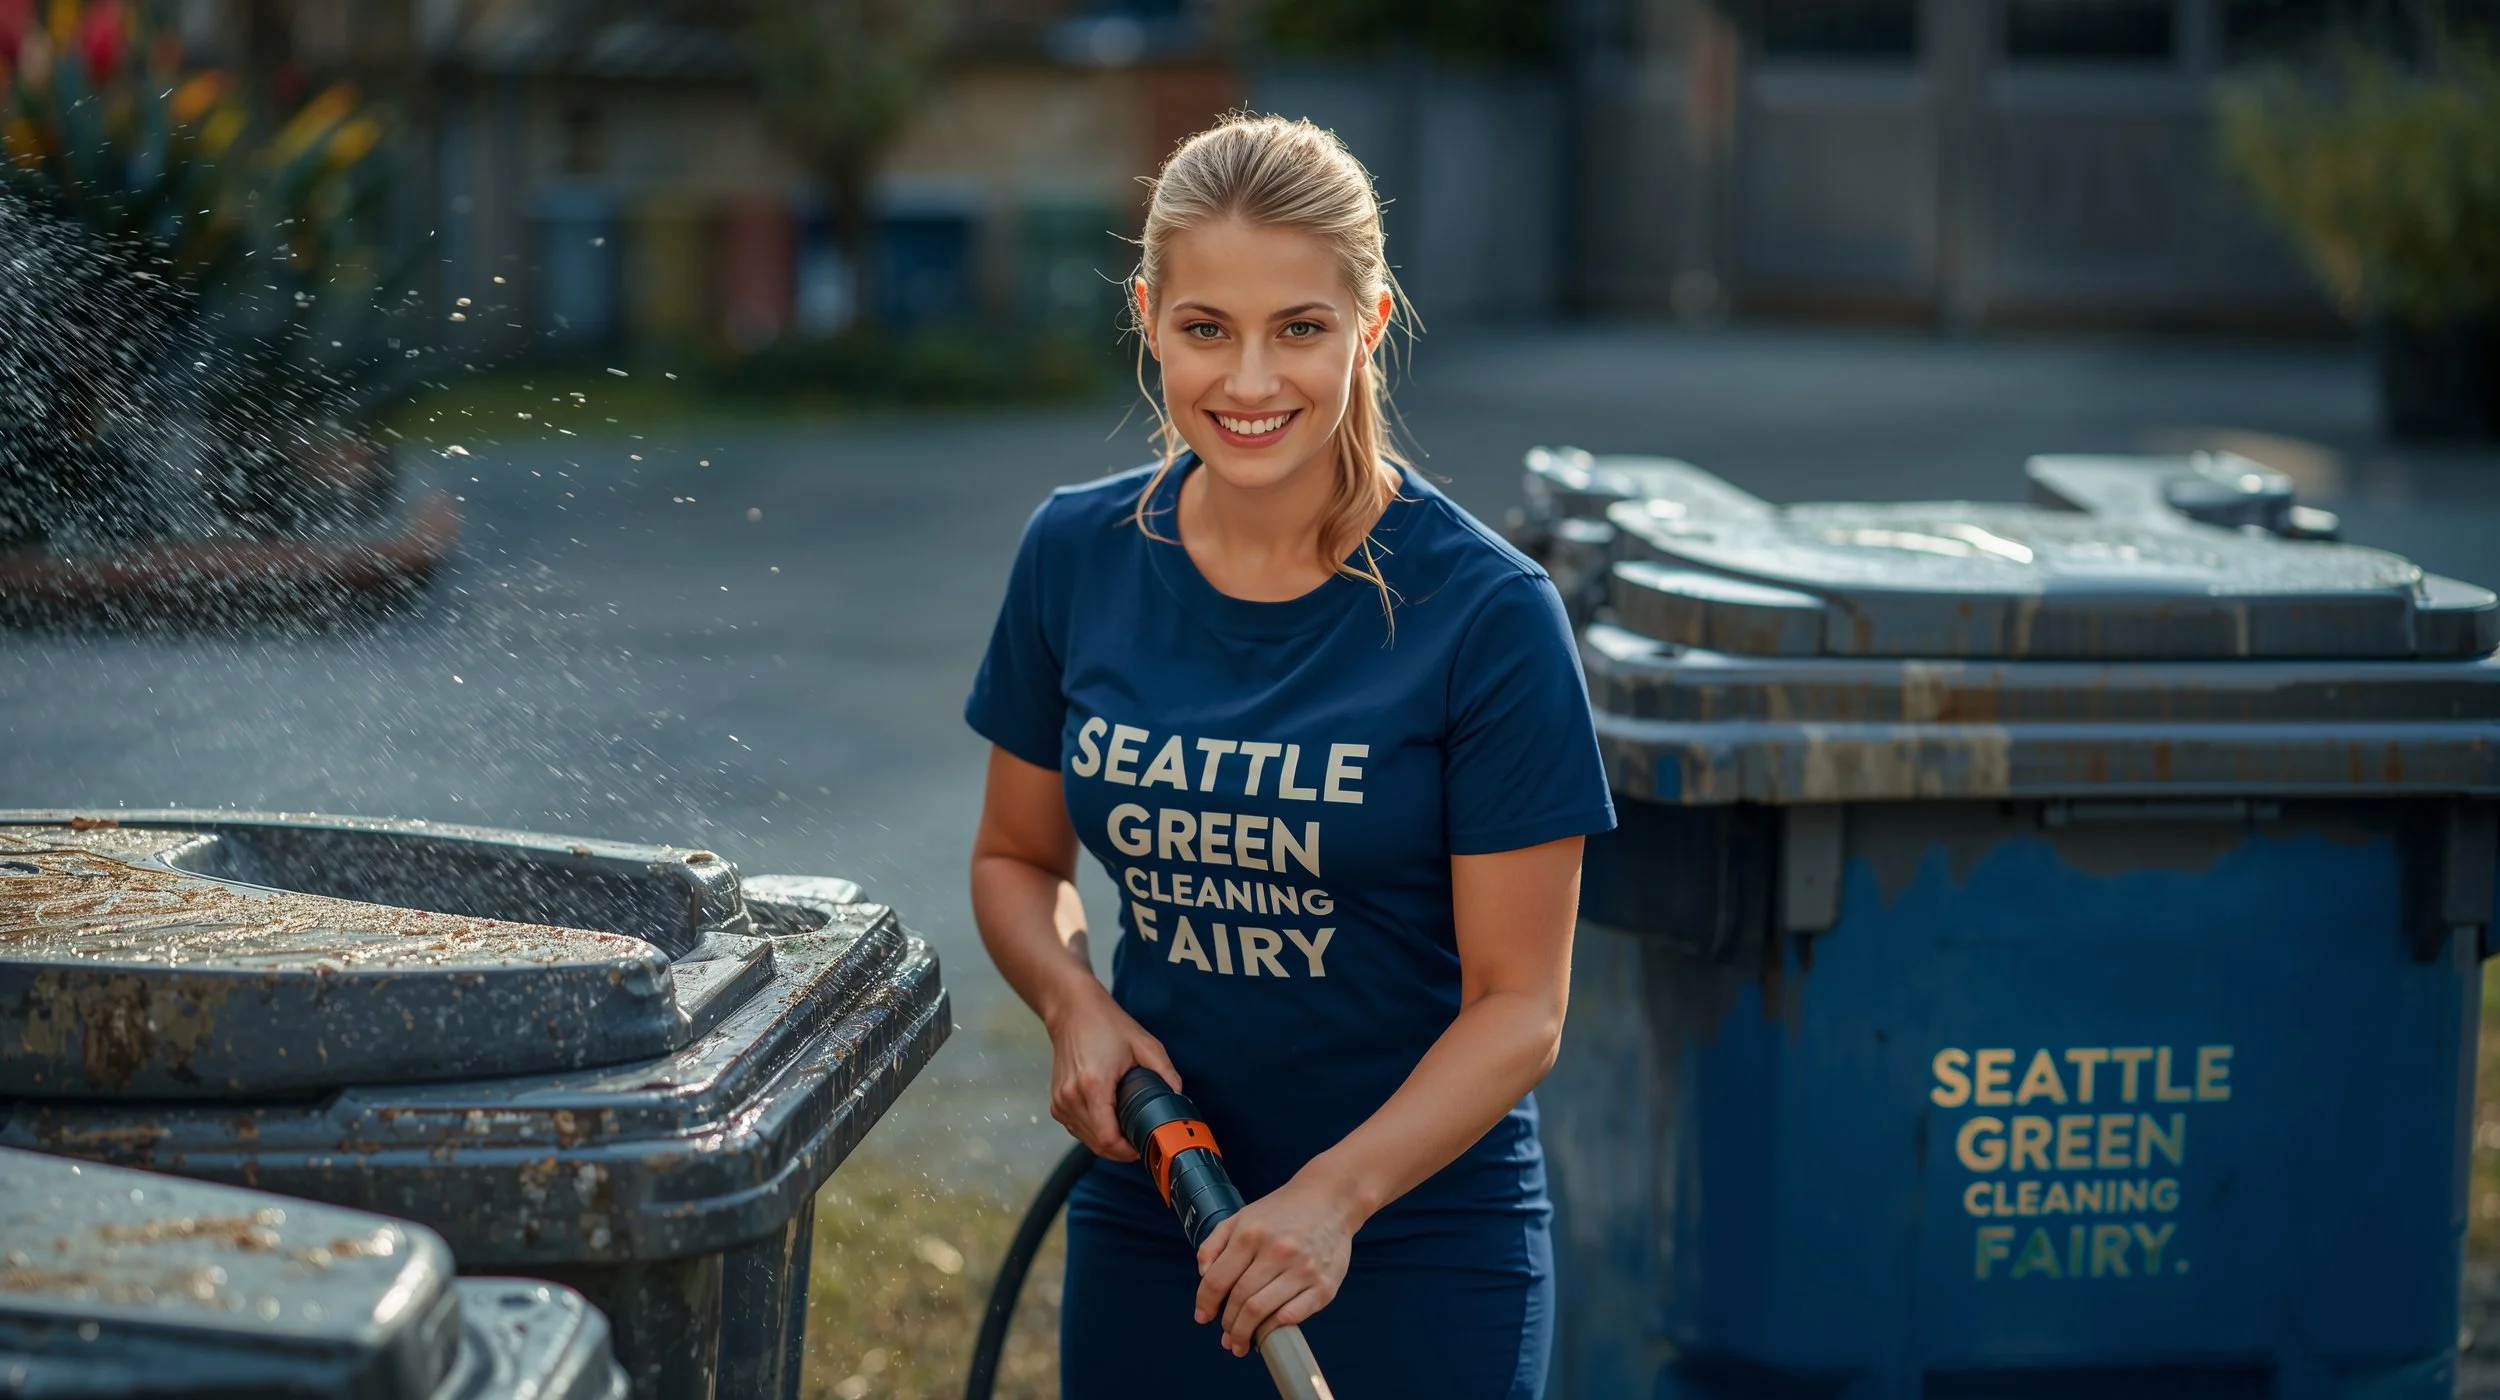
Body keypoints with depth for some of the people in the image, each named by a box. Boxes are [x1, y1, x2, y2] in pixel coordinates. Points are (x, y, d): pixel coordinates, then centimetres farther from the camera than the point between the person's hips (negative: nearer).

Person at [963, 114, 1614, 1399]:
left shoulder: (1485, 615, -14)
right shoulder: (1078, 556, -2)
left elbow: (1518, 1005, -12)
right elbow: (1016, 858, 11)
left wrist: (1333, 1196, -25)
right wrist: (1072, 1001, -9)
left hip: (1420, 1254, -3)